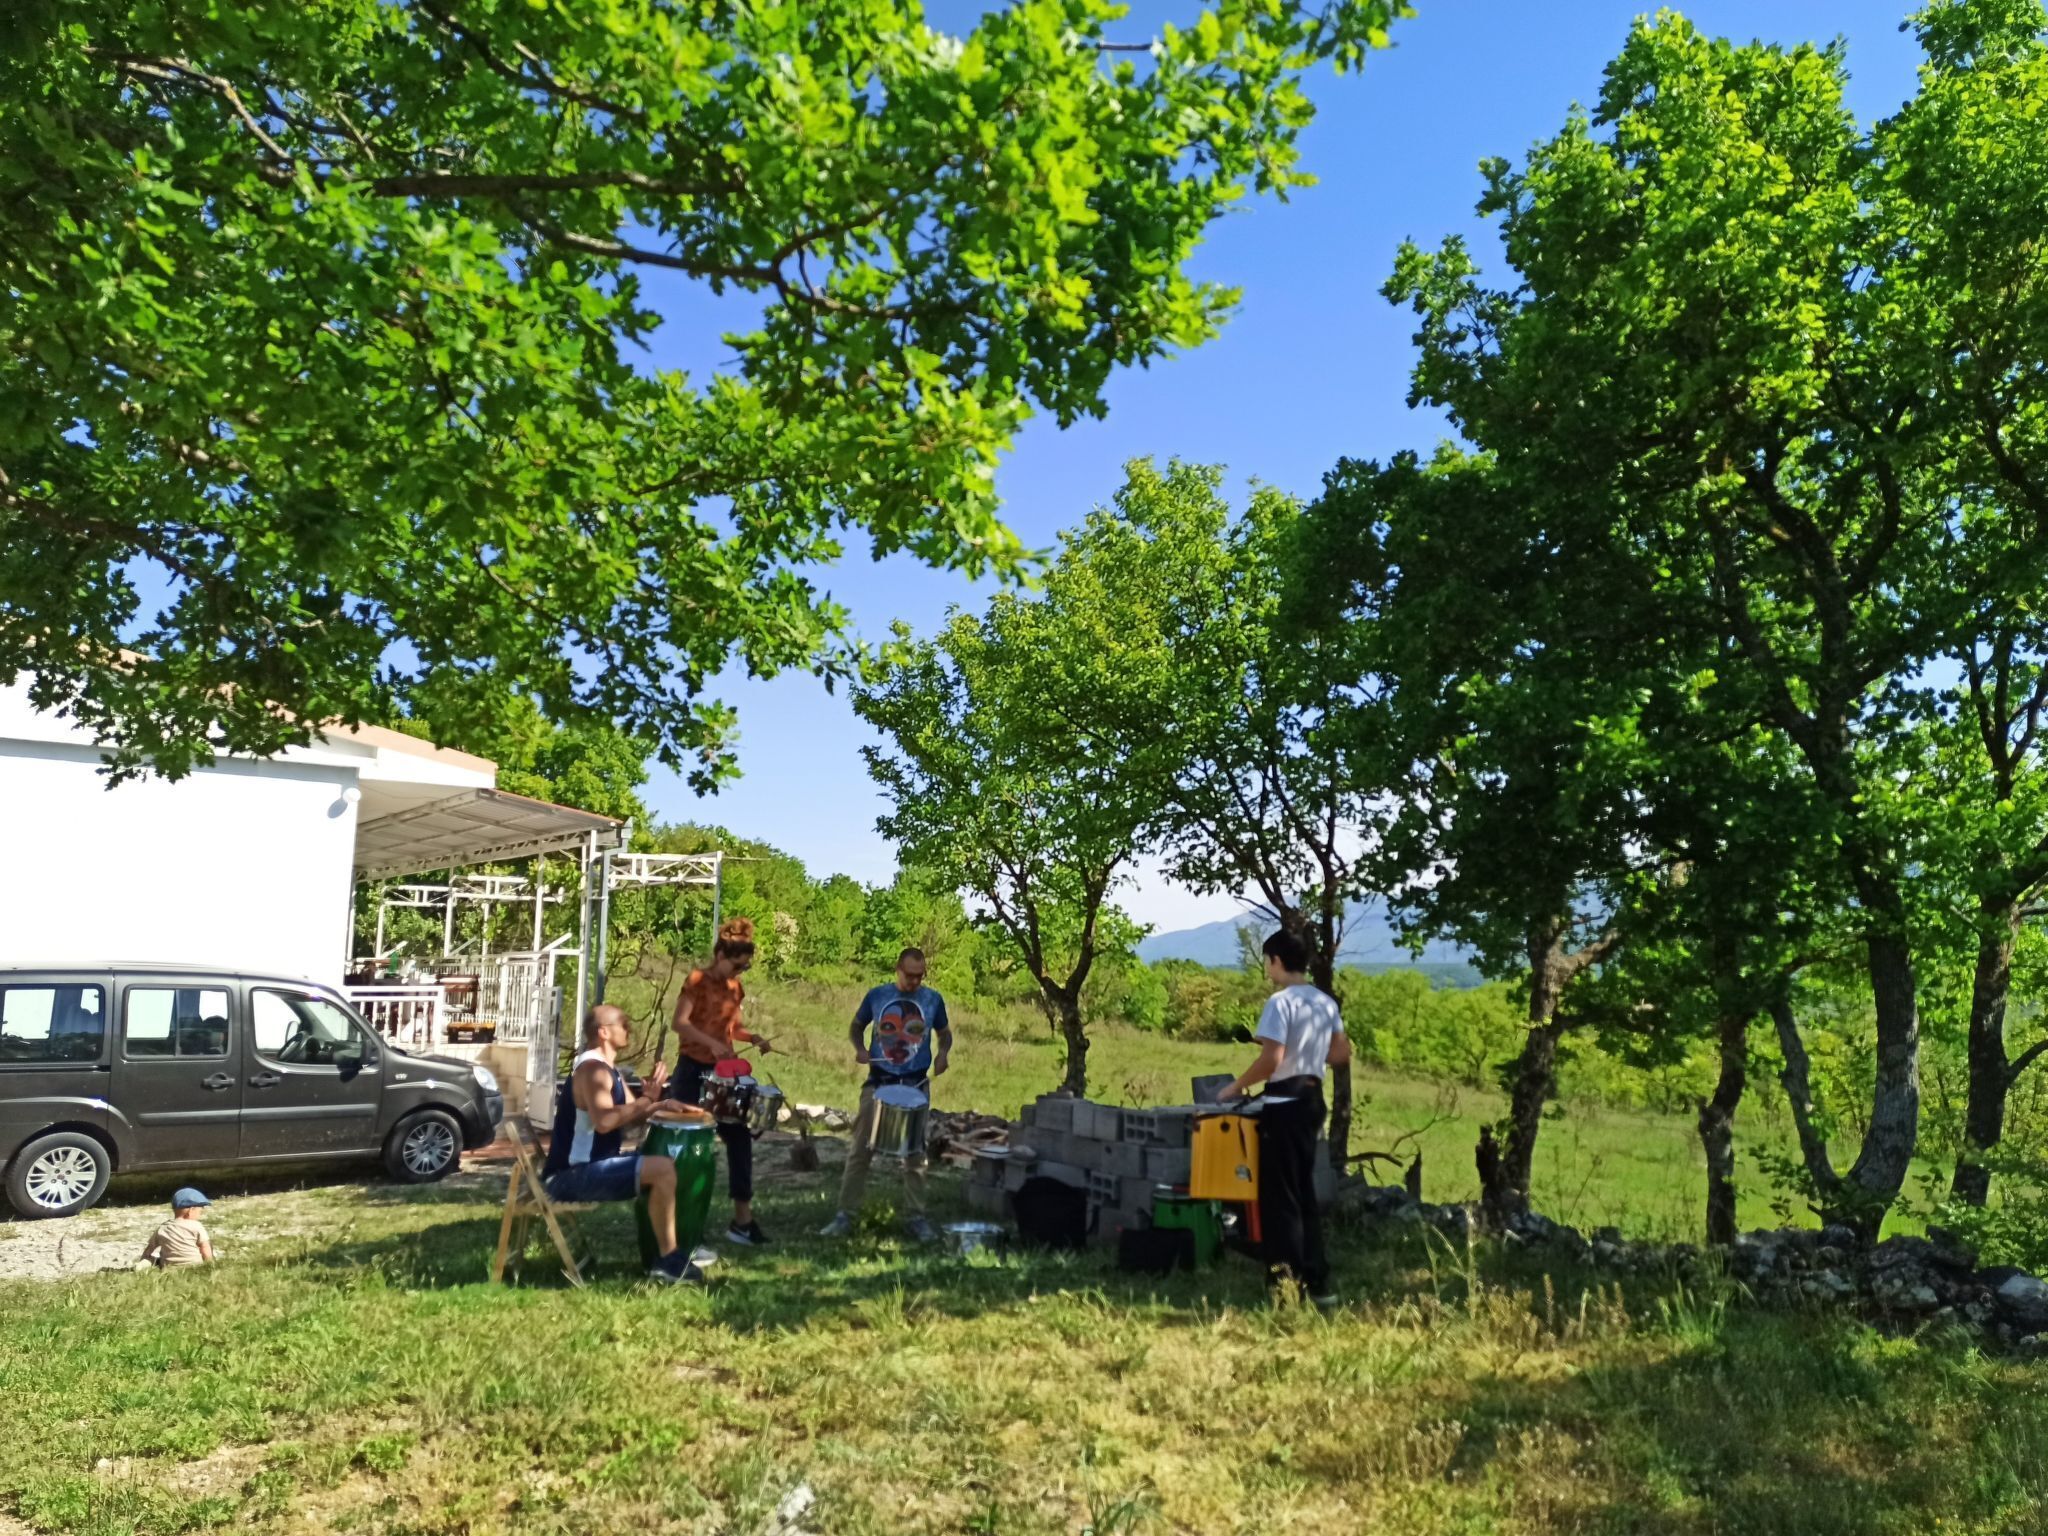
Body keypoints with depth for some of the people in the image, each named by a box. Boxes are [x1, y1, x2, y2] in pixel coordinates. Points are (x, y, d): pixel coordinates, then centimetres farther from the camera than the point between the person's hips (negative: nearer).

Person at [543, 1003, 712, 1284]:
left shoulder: (610, 1070, 15)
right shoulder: (592, 1069, -17)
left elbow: (634, 1116, 19)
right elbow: (603, 1121, -34)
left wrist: (661, 1107, 3)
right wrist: (648, 1099, -27)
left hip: (589, 1167, 11)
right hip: (572, 1175, -11)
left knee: (666, 1164, 20)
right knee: (662, 1170, -24)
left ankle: (658, 1247, 23)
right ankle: (669, 1260, -16)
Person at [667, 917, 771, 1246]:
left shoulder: (736, 989, 10)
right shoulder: (697, 981, -10)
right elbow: (680, 1023, -18)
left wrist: (753, 1039, 0)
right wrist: (712, 1044, -30)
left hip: (724, 1071, 6)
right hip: (694, 1069, -6)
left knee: (740, 1138, 0)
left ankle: (742, 1218, 4)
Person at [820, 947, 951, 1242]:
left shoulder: (933, 1000, -1)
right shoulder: (877, 996, -2)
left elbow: (945, 1033, 12)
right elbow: (857, 1026, 12)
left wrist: (942, 1053, -9)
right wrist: (859, 1049, -8)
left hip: (916, 1086, 0)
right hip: (877, 1083, 0)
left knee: (915, 1155, 6)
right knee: (860, 1150, 2)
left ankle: (915, 1217, 16)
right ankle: (845, 1214, 11)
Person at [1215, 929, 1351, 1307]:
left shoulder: (1281, 1001, -16)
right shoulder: (1326, 1002, 8)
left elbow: (1271, 1060, -22)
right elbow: (1341, 1054, 14)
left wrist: (1235, 1087, -10)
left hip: (1284, 1103, -8)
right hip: (1312, 1099, 8)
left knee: (1280, 1195, 0)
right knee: (1305, 1193, 15)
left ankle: (1287, 1282, 2)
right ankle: (1316, 1281, 18)